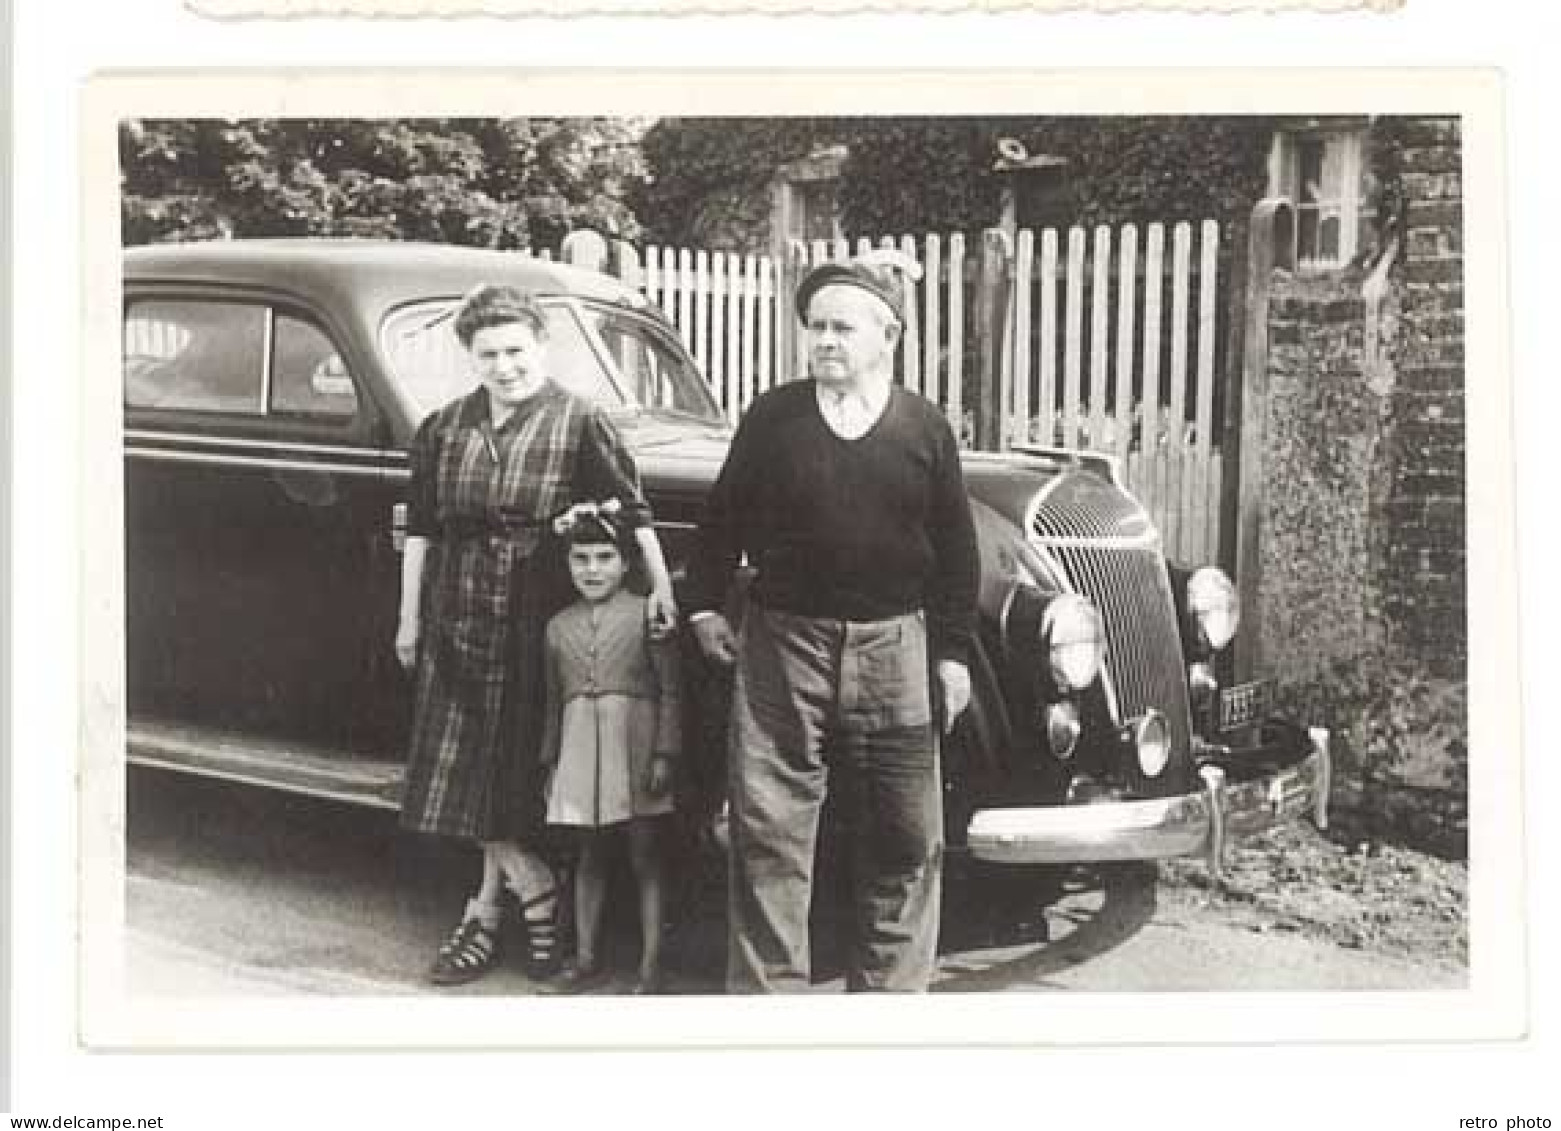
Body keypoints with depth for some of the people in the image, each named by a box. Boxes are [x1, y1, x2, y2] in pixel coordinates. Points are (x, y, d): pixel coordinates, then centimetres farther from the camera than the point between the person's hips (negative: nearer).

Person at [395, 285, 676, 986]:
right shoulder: (443, 429, 7)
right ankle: (540, 896, 15)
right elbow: (420, 529, 11)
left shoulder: (578, 422, -5)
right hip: (459, 620, 4)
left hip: (539, 620, -4)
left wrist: (660, 587, -18)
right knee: (475, 773, 3)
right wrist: (409, 618, 11)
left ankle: (487, 915, 12)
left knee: (513, 769, 0)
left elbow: (632, 510, -8)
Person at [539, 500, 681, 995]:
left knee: (645, 857, 1)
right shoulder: (558, 626, 10)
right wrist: (550, 761, 14)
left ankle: (650, 967, 6)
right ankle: (587, 958, 21)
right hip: (580, 751, 4)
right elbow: (554, 699, 16)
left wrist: (663, 754, -11)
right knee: (588, 857, 12)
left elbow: (670, 690, -4)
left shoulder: (645, 615, -3)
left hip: (634, 748, -4)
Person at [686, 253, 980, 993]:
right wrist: (704, 605, 8)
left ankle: (889, 988, 21)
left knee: (905, 841, 6)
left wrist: (954, 652, 4)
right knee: (768, 832, 0)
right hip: (781, 645, 0)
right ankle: (766, 988, 11)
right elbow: (723, 517, 10)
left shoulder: (926, 430, 3)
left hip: (894, 652, 1)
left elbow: (955, 548, 6)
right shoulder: (771, 418, 2)